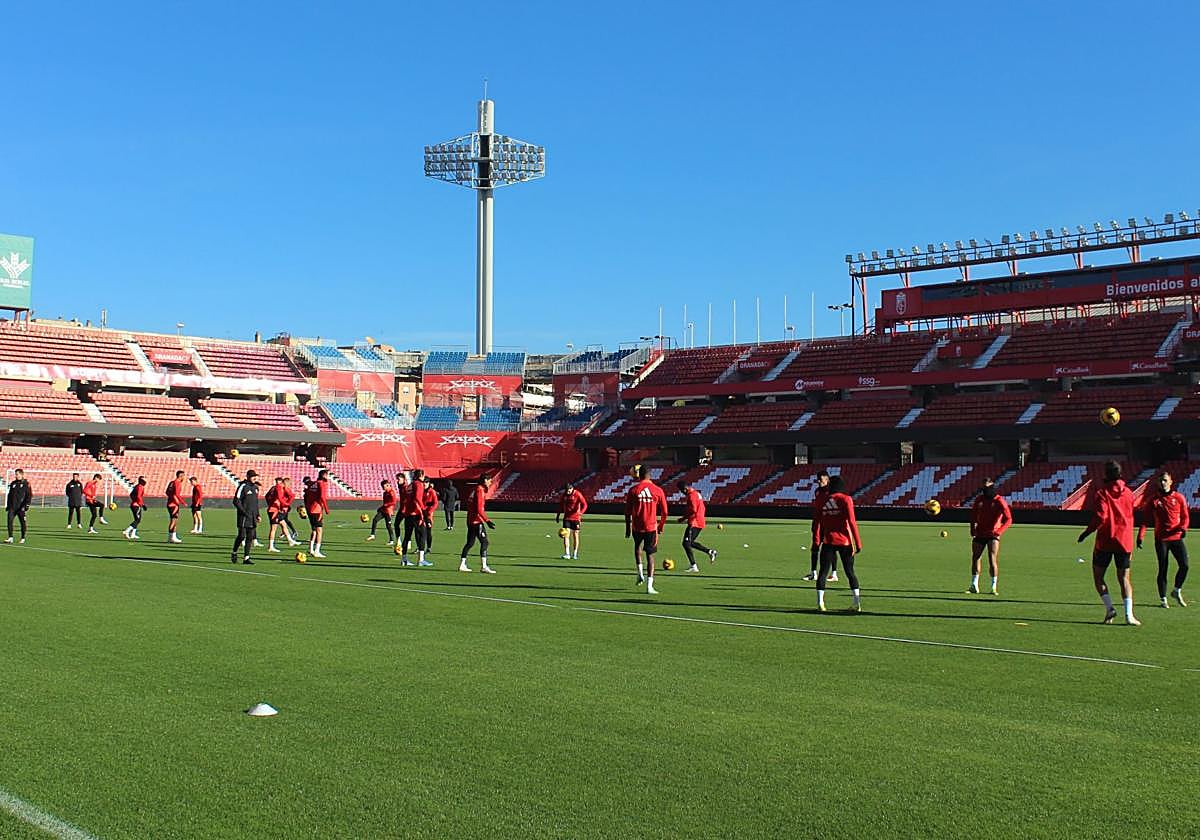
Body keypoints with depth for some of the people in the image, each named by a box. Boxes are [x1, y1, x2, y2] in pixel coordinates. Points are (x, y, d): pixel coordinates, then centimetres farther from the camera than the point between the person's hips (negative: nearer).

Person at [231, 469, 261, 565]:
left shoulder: (255, 487, 14)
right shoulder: (243, 486, -9)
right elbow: (236, 501, -12)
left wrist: (258, 514, 16)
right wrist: (244, 512, -17)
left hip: (252, 517, 7)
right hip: (244, 517, -7)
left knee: (250, 537, 3)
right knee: (241, 536, -6)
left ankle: (246, 558, 7)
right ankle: (234, 553, 17)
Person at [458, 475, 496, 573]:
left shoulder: (475, 490, 15)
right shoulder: (480, 490, -14)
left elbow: (469, 504, 18)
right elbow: (479, 509, -21)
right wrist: (487, 521, -22)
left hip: (470, 520, 10)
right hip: (477, 521, -10)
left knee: (470, 542, 15)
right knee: (484, 542, -8)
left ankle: (462, 564, 19)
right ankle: (484, 566, -11)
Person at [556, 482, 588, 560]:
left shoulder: (577, 494, -12)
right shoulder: (564, 495, 2)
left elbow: (585, 505, -15)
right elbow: (561, 505, 16)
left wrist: (581, 512, -31)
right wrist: (558, 515, 15)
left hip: (576, 518, -3)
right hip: (566, 518, 3)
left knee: (575, 535, 6)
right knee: (566, 535, -9)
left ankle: (575, 554, 16)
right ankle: (567, 554, -10)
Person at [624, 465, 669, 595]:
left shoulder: (633, 490, -3)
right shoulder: (658, 490, -1)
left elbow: (628, 512, 0)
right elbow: (664, 512, 3)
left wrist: (628, 529, 10)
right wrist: (661, 526, 19)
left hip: (637, 527, 1)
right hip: (651, 527, 0)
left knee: (637, 546, 29)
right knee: (650, 556, 3)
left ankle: (640, 573, 20)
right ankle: (649, 587, -2)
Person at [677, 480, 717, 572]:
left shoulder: (691, 495, -15)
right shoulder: (697, 493, 16)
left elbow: (693, 510, -23)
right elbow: (702, 508, 22)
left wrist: (683, 518, -11)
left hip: (694, 523, -10)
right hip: (700, 522, 10)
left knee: (686, 543, -7)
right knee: (691, 543, 21)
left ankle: (693, 566, -10)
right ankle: (710, 551, 16)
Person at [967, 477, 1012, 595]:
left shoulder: (999, 501, -10)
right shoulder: (979, 499, 6)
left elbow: (1008, 519, -14)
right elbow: (973, 514, 20)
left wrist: (999, 532, -24)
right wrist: (973, 529, 9)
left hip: (993, 535, -5)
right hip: (979, 534, 5)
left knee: (992, 560, -13)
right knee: (975, 558, 4)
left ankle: (994, 587, -6)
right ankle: (974, 586, 14)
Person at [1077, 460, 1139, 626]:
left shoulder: (1100, 492, -8)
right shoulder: (1128, 493, 7)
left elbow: (1100, 516, -18)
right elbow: (1130, 517, 16)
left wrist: (1087, 532, -7)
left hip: (1105, 541, -4)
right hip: (1124, 541, 4)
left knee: (1098, 576, 9)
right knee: (1124, 578, 8)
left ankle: (1109, 607, -7)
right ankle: (1129, 614, -5)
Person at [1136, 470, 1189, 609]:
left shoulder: (1179, 497, 5)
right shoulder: (1153, 499, 3)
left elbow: (1185, 516, 7)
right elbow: (1145, 518, 3)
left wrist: (1183, 528, -14)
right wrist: (1140, 536, -7)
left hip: (1177, 537, 1)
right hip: (1161, 539, -1)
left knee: (1184, 565, -8)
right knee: (1163, 569, 0)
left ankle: (1177, 591, 17)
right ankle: (1163, 599, 9)